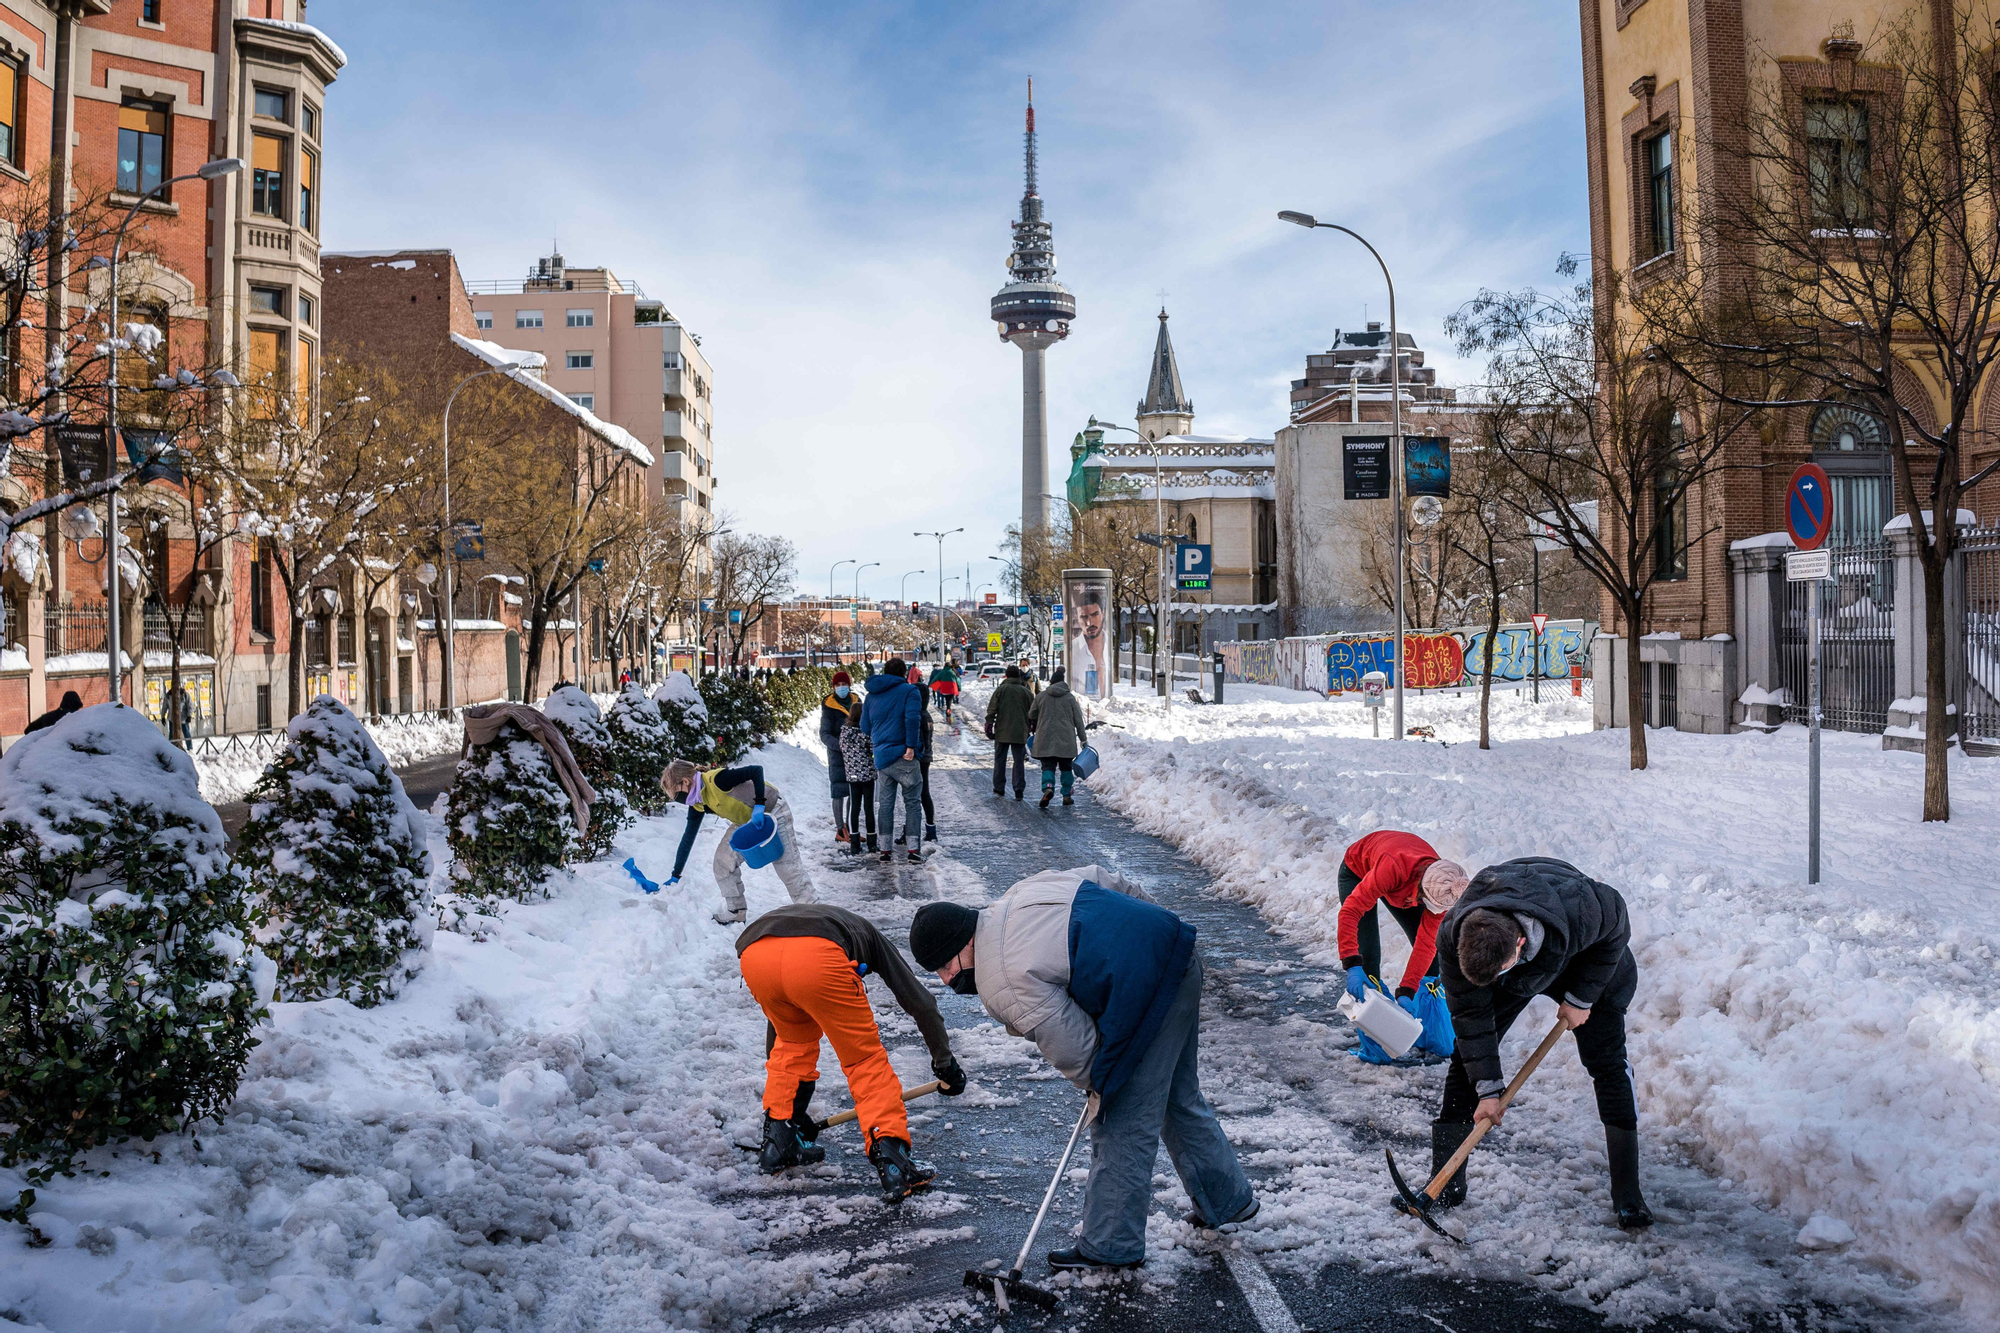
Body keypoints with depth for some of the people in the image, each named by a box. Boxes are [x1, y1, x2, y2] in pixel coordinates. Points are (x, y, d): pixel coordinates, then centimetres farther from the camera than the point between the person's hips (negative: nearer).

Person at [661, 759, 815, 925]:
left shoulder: (716, 780, -31)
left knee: (788, 864, -5)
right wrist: (675, 875, 7)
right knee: (723, 861, -2)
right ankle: (735, 911, 10)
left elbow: (756, 770, -31)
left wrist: (759, 806, -37)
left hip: (772, 811, -8)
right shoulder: (697, 806, -4)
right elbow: (688, 838, 4)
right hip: (745, 820, 8)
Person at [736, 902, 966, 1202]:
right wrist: (944, 1060, 49)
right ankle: (891, 1159, 1)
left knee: (792, 1043, 32)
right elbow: (920, 1002, 34)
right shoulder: (868, 934, 38)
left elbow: (776, 1028, 51)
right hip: (816, 960, -4)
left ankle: (777, 1143, 30)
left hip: (753, 957, 4)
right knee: (866, 1060, 12)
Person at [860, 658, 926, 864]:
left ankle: (885, 849, 11)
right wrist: (911, 746, -16)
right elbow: (912, 718, -18)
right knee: (912, 801, 4)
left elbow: (865, 727, 15)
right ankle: (913, 849, -1)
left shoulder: (871, 696, 14)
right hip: (903, 757, -5)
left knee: (884, 803, 11)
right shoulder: (909, 691, -3)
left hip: (881, 758, 5)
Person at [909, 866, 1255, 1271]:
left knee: (1121, 1127, 0)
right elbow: (1101, 878, 15)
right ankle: (1229, 1200, 41)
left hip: (1148, 996, -10)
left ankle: (1110, 1246, 11)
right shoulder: (1014, 896, 8)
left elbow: (1074, 1049, -14)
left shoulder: (1003, 986, -18)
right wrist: (1155, 926, 27)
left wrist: (1099, 1084, 8)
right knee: (1179, 1098, 25)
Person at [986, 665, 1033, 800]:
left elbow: (992, 709, -6)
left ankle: (999, 788, 14)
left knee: (1000, 760, 10)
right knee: (1019, 761, 4)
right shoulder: (1025, 691, 4)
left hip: (1002, 731, -1)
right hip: (1020, 732, 1)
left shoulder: (1000, 689, -1)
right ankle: (1019, 788, -5)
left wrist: (989, 724, -1)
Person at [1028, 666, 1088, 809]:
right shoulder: (1070, 698, 2)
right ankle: (1066, 796, 13)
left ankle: (1048, 787, -29)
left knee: (1048, 766, -2)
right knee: (1066, 767, 13)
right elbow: (1078, 720, 3)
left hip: (1046, 739, 0)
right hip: (1066, 739, 0)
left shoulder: (1041, 696, 3)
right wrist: (1082, 739, 10)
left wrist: (1034, 728, 33)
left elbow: (1031, 715, 13)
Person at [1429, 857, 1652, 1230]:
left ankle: (1627, 1194, -1)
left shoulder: (1580, 909, -45)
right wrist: (1487, 1088, -21)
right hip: (1514, 976, 2)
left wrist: (1581, 997, -17)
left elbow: (1617, 929, -20)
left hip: (1585, 963, -1)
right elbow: (1471, 1013, -24)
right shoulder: (1453, 938, -37)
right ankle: (1445, 1184, -1)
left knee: (1607, 1062, -10)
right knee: (1468, 1056, -8)